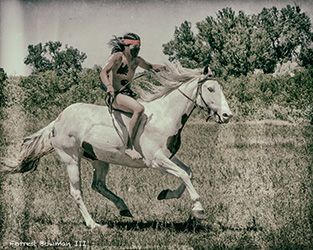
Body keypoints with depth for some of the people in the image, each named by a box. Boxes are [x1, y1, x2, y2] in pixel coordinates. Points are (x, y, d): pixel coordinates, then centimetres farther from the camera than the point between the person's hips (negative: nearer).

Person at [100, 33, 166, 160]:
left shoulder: (136, 60, 13)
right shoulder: (118, 57, -9)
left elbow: (150, 67, 30)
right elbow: (103, 73, -19)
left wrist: (160, 67, 7)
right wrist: (109, 86, -39)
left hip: (128, 94, 9)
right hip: (116, 95, -9)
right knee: (139, 109, -33)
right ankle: (129, 147, -34)